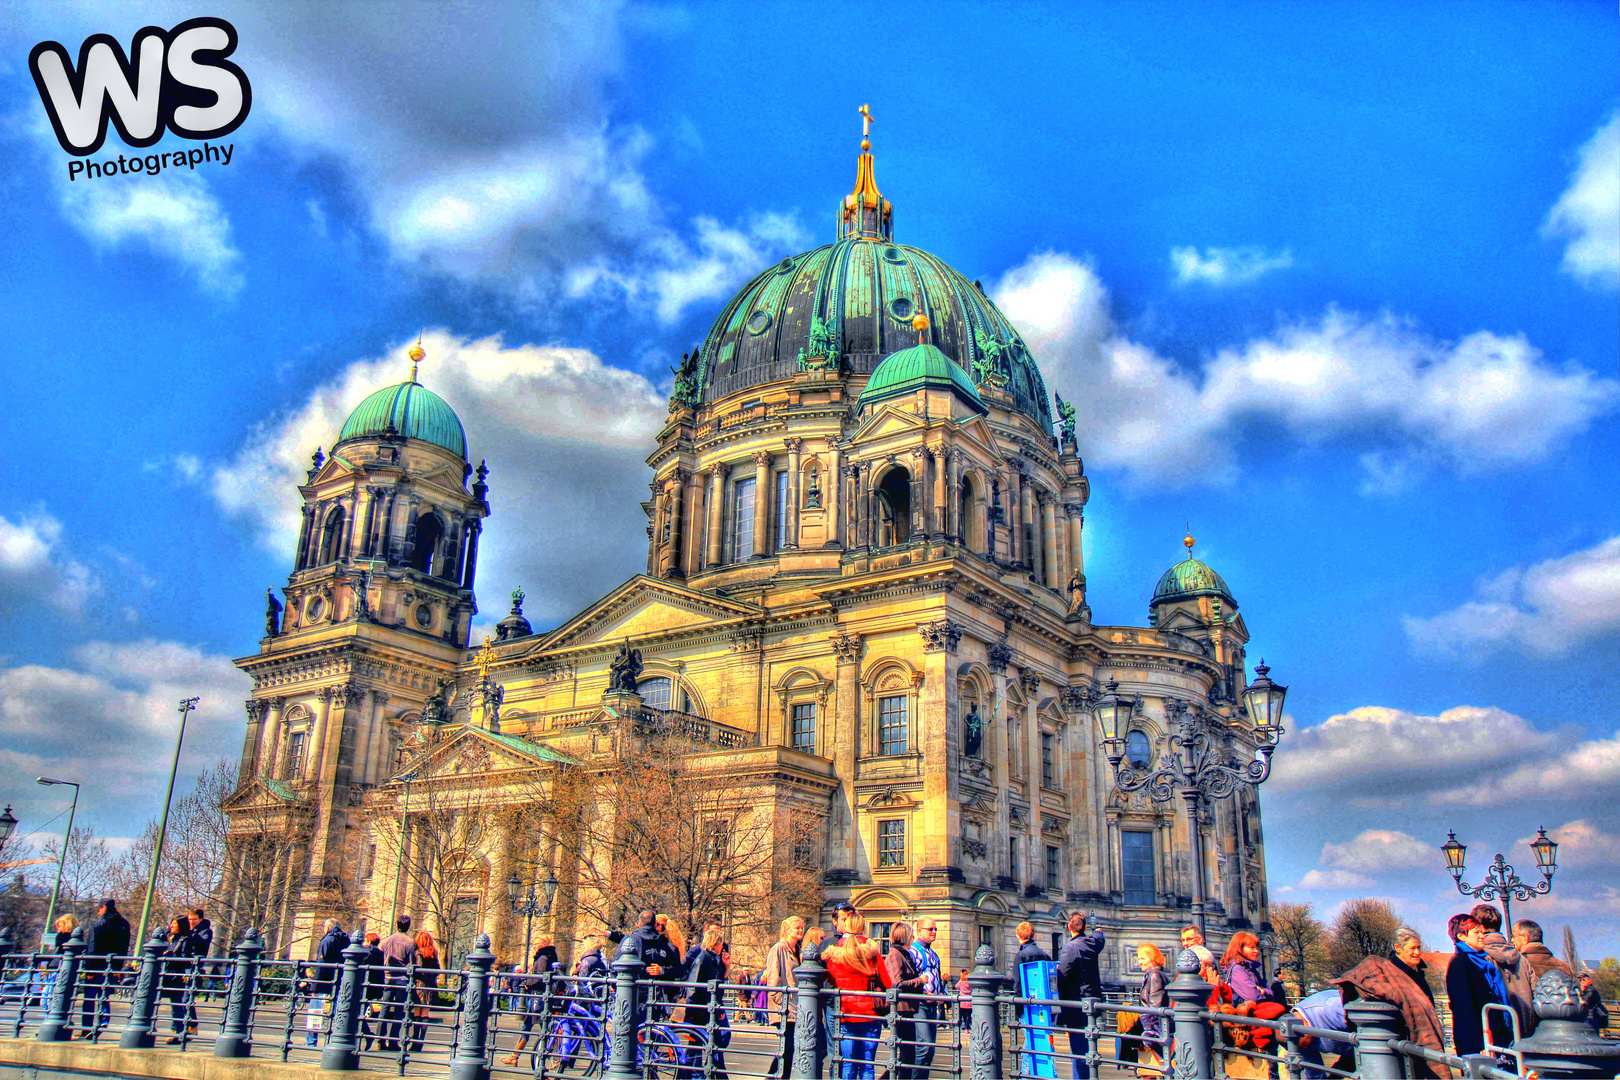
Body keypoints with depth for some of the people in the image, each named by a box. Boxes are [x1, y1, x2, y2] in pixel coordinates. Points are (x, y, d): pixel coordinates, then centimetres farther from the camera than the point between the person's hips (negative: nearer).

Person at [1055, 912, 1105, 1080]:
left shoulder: (1069, 948, -19)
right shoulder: (1093, 943, 3)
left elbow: (1062, 978, -18)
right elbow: (1099, 938, 30)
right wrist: (1098, 931, 53)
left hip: (1076, 1006, -8)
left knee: (1078, 1051, -4)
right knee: (1085, 1049, 22)